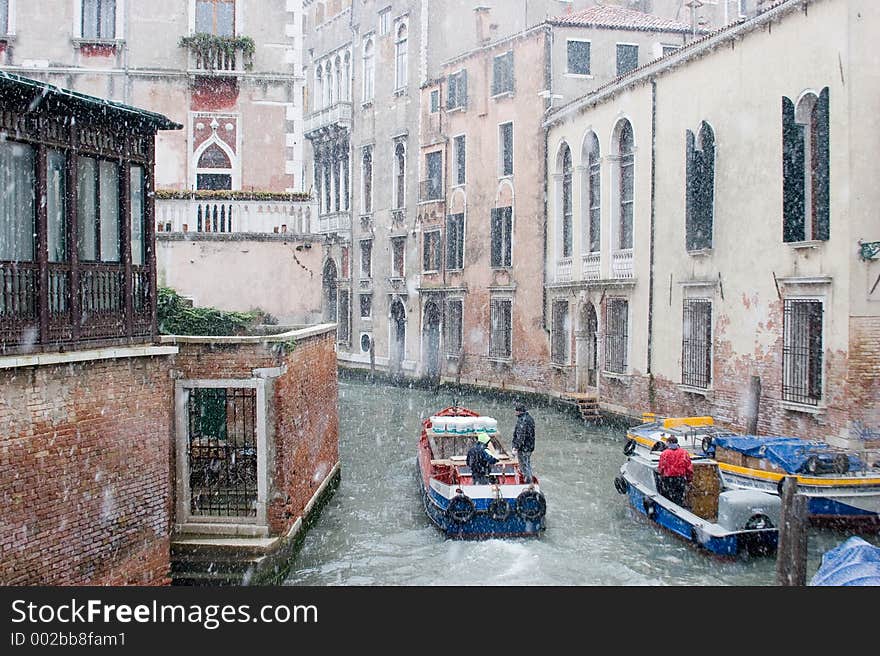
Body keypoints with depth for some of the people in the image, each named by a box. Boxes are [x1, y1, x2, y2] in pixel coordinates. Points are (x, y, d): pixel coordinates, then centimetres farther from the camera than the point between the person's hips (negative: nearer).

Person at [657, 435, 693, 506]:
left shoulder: (664, 453, -7)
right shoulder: (684, 453, 1)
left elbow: (660, 468, -7)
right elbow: (689, 468, 3)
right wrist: (689, 480, 14)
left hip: (667, 479, -2)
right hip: (681, 480, 2)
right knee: (680, 500, 11)